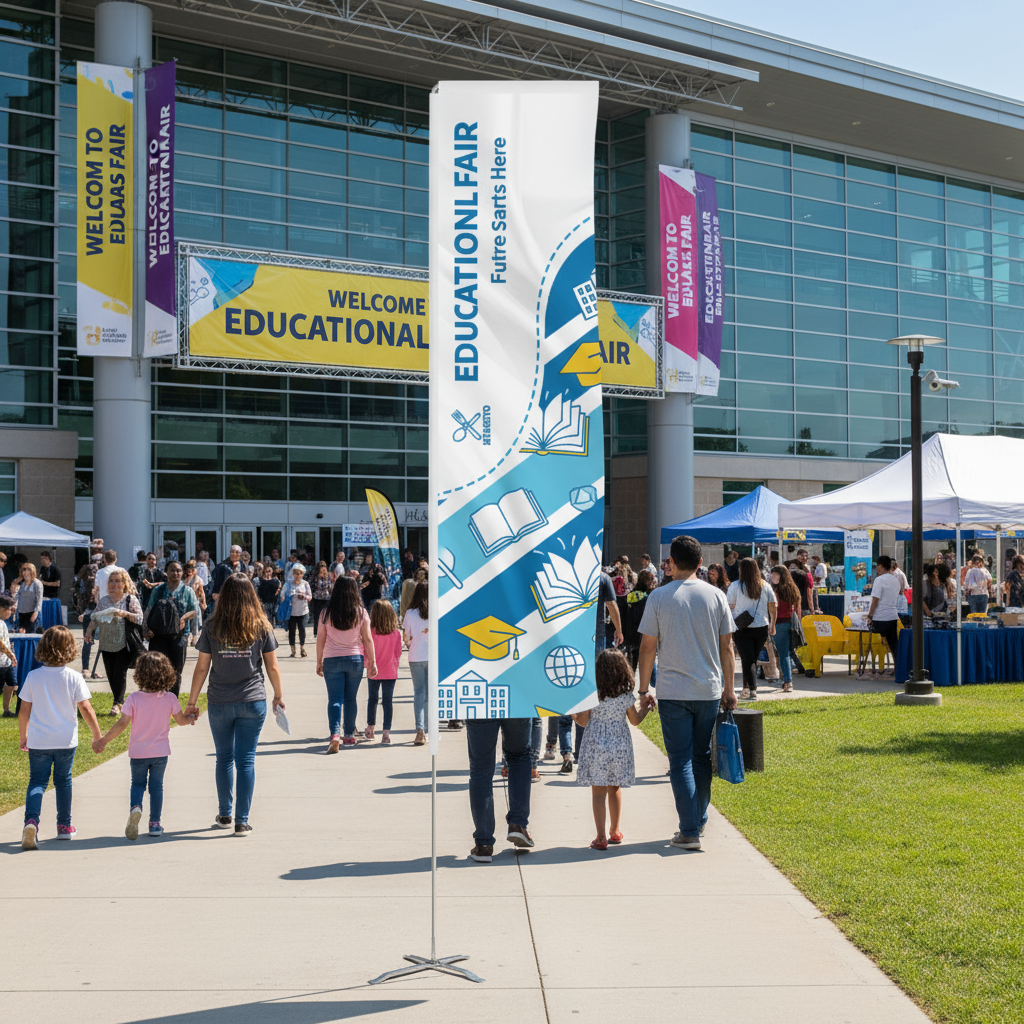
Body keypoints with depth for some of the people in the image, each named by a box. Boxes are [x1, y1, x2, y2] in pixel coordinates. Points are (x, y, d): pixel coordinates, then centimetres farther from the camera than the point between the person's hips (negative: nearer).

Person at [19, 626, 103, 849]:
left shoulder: (33, 677, -5)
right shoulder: (74, 677, -8)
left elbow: (24, 711, 0)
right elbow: (85, 709, -9)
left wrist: (23, 735, 15)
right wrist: (97, 735, 1)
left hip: (38, 740, 0)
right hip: (66, 740, 0)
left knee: (37, 781, 5)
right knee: (63, 781, 16)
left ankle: (31, 820, -19)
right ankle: (64, 826, 25)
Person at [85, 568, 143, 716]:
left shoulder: (131, 599, 0)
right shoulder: (103, 600, 11)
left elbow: (139, 618, -7)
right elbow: (95, 618, 12)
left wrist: (124, 614, -21)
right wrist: (89, 630, -5)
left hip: (123, 644, -5)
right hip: (106, 644, 5)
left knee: (120, 673, -11)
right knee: (111, 675, 6)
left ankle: (117, 703, -5)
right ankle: (120, 701, 17)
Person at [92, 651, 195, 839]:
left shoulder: (134, 698, -13)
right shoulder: (170, 698, -8)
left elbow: (122, 724, -13)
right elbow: (181, 720, 4)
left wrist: (102, 741, -4)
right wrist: (190, 719, 27)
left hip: (138, 752, -1)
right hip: (160, 752, 1)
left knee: (137, 783, 14)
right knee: (156, 785, 12)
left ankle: (135, 807, -15)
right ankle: (155, 823, 14)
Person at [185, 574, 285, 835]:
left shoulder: (212, 628, -1)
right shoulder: (261, 627, -2)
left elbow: (201, 668, 1)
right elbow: (272, 667, 3)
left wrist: (192, 701, 10)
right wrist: (278, 696, 17)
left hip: (219, 703, 1)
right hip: (252, 701, -1)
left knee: (224, 758, 16)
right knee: (246, 760, 3)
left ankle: (224, 814, 25)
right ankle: (242, 821, 2)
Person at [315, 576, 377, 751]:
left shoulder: (326, 613, -3)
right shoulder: (361, 612, -3)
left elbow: (320, 639, 1)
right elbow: (367, 639, -1)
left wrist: (319, 662, 10)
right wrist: (372, 662, 7)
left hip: (331, 660, -1)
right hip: (355, 659, 1)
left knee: (334, 699, 0)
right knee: (351, 698, 13)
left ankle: (335, 735, -18)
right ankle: (349, 735, 22)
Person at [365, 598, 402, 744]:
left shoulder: (371, 632, -13)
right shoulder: (396, 633, -9)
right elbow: (398, 653, -1)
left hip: (374, 672, 0)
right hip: (390, 672, 0)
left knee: (372, 699, 16)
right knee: (387, 701, 2)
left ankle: (370, 728, 28)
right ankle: (386, 732, -4)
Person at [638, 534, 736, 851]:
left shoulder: (659, 597, -5)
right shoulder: (716, 596, 1)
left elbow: (647, 647, -4)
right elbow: (726, 647, 5)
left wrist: (644, 689, 6)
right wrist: (729, 689, 13)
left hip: (673, 692, -3)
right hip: (710, 691, 3)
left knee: (681, 762, 1)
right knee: (702, 757, 16)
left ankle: (689, 831, -1)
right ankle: (699, 820, 25)